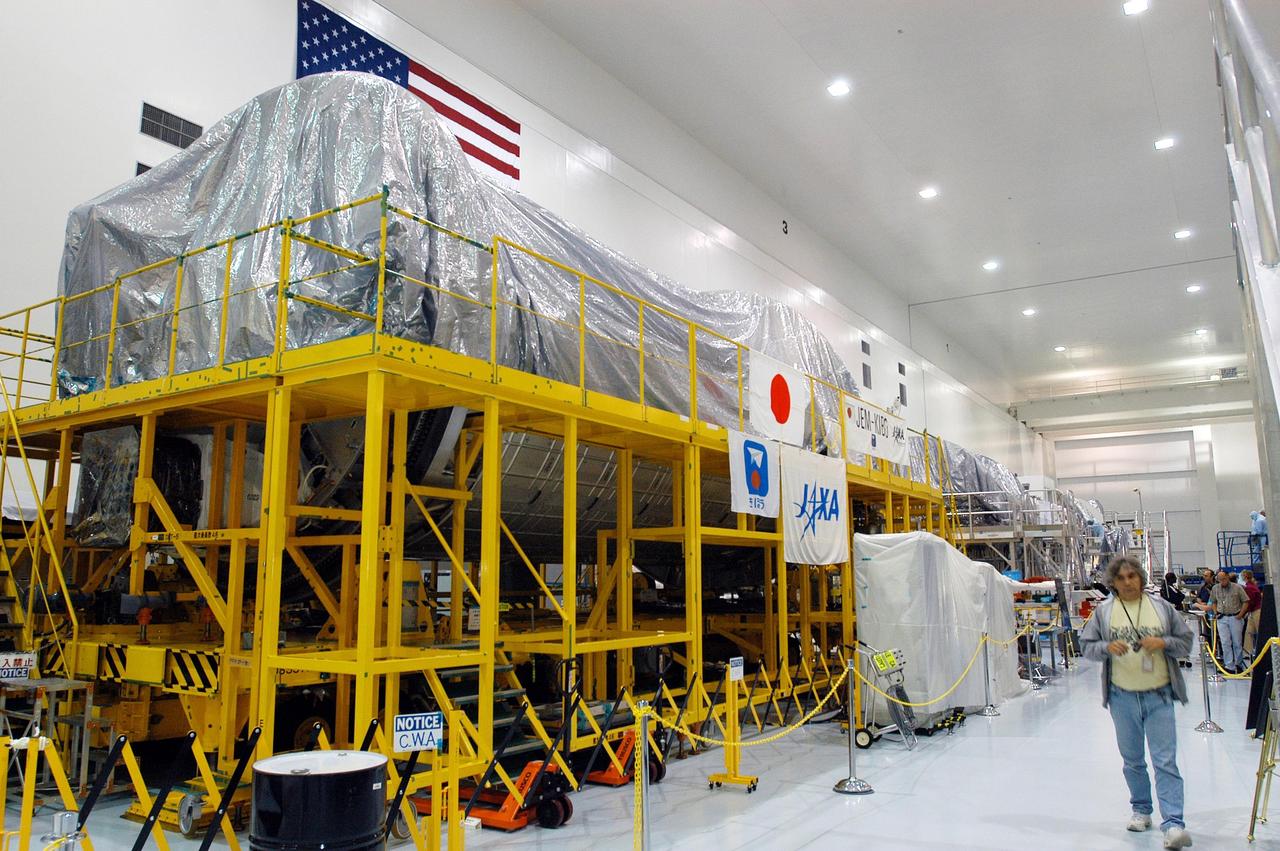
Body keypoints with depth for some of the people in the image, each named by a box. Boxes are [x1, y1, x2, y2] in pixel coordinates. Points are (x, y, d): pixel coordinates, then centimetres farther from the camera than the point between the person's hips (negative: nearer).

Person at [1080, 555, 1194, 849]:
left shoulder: (1161, 607, 1)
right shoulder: (1103, 611, 0)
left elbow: (1187, 641, 6)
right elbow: (1086, 645, 4)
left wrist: (1163, 643, -13)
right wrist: (1107, 647, -16)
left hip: (1159, 696, -1)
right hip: (1123, 697, 2)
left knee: (1166, 761, -5)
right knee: (1133, 760, 15)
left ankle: (1173, 824, -5)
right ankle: (1141, 810, 31)